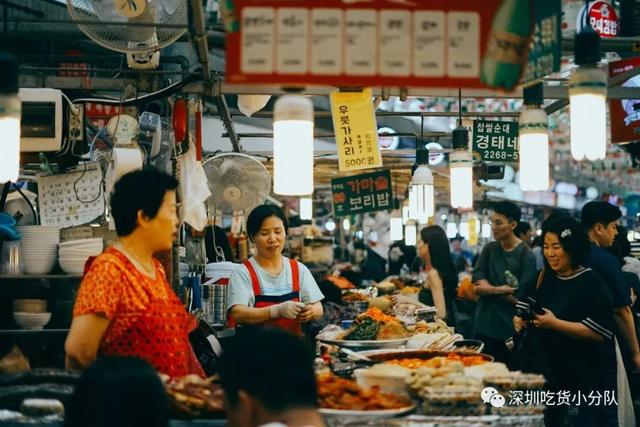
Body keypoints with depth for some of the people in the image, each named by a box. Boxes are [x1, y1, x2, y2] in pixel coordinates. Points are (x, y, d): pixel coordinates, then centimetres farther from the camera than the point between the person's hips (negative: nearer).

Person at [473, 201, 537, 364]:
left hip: (510, 331, -4)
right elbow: (477, 288, -4)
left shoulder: (526, 255, -9)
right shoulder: (489, 249, 5)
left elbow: (520, 298, -13)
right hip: (484, 327, 4)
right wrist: (501, 290, -19)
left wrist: (489, 288, -8)